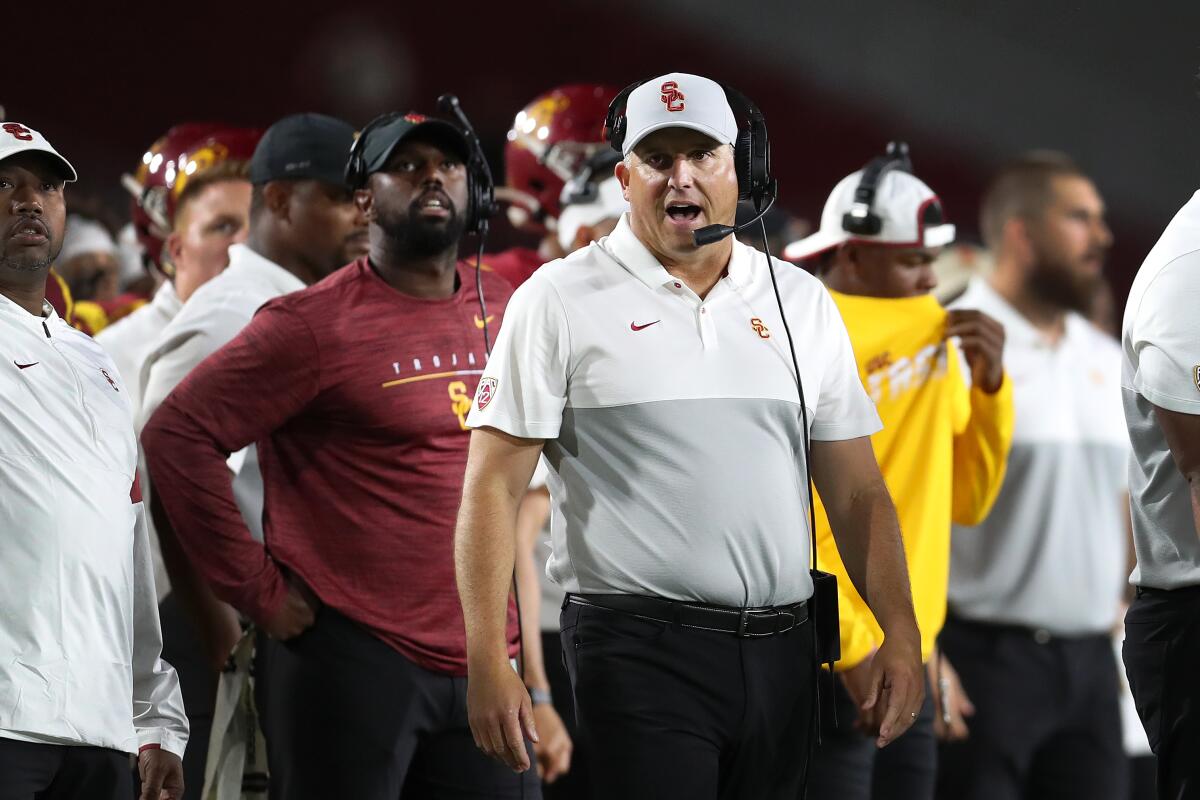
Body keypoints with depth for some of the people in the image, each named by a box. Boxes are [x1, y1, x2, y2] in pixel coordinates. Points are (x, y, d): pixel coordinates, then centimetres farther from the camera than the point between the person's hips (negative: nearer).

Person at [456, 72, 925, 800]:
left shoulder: (802, 304, 13)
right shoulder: (561, 301, 0)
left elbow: (857, 491, 14)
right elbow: (495, 488, -4)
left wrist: (901, 633, 2)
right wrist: (487, 663, -12)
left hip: (780, 654, 5)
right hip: (639, 651, -4)